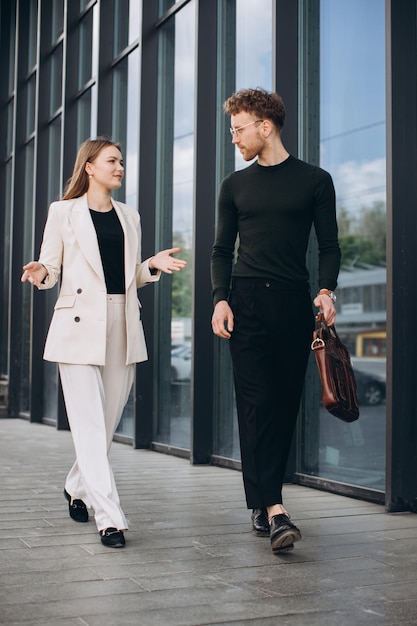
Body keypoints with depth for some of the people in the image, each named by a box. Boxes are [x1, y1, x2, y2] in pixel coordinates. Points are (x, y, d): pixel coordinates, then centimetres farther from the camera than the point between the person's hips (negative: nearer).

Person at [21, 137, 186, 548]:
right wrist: (40, 274, -17)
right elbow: (50, 269, 5)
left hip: (123, 327, 5)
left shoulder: (129, 217, 17)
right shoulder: (64, 212, 5)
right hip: (80, 325, -5)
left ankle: (77, 488, 30)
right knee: (89, 424, -9)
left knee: (108, 421, 8)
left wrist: (153, 266, 2)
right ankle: (109, 517, -9)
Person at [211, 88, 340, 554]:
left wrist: (327, 289, -11)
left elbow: (329, 245, 6)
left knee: (285, 403, 1)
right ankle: (273, 507, -14)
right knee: (256, 402, -10)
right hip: (246, 302, 1)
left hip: (294, 304, 0)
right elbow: (222, 249, 14)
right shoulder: (235, 186, 14)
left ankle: (262, 502, 13)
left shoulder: (314, 180, 8)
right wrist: (220, 298, -1)